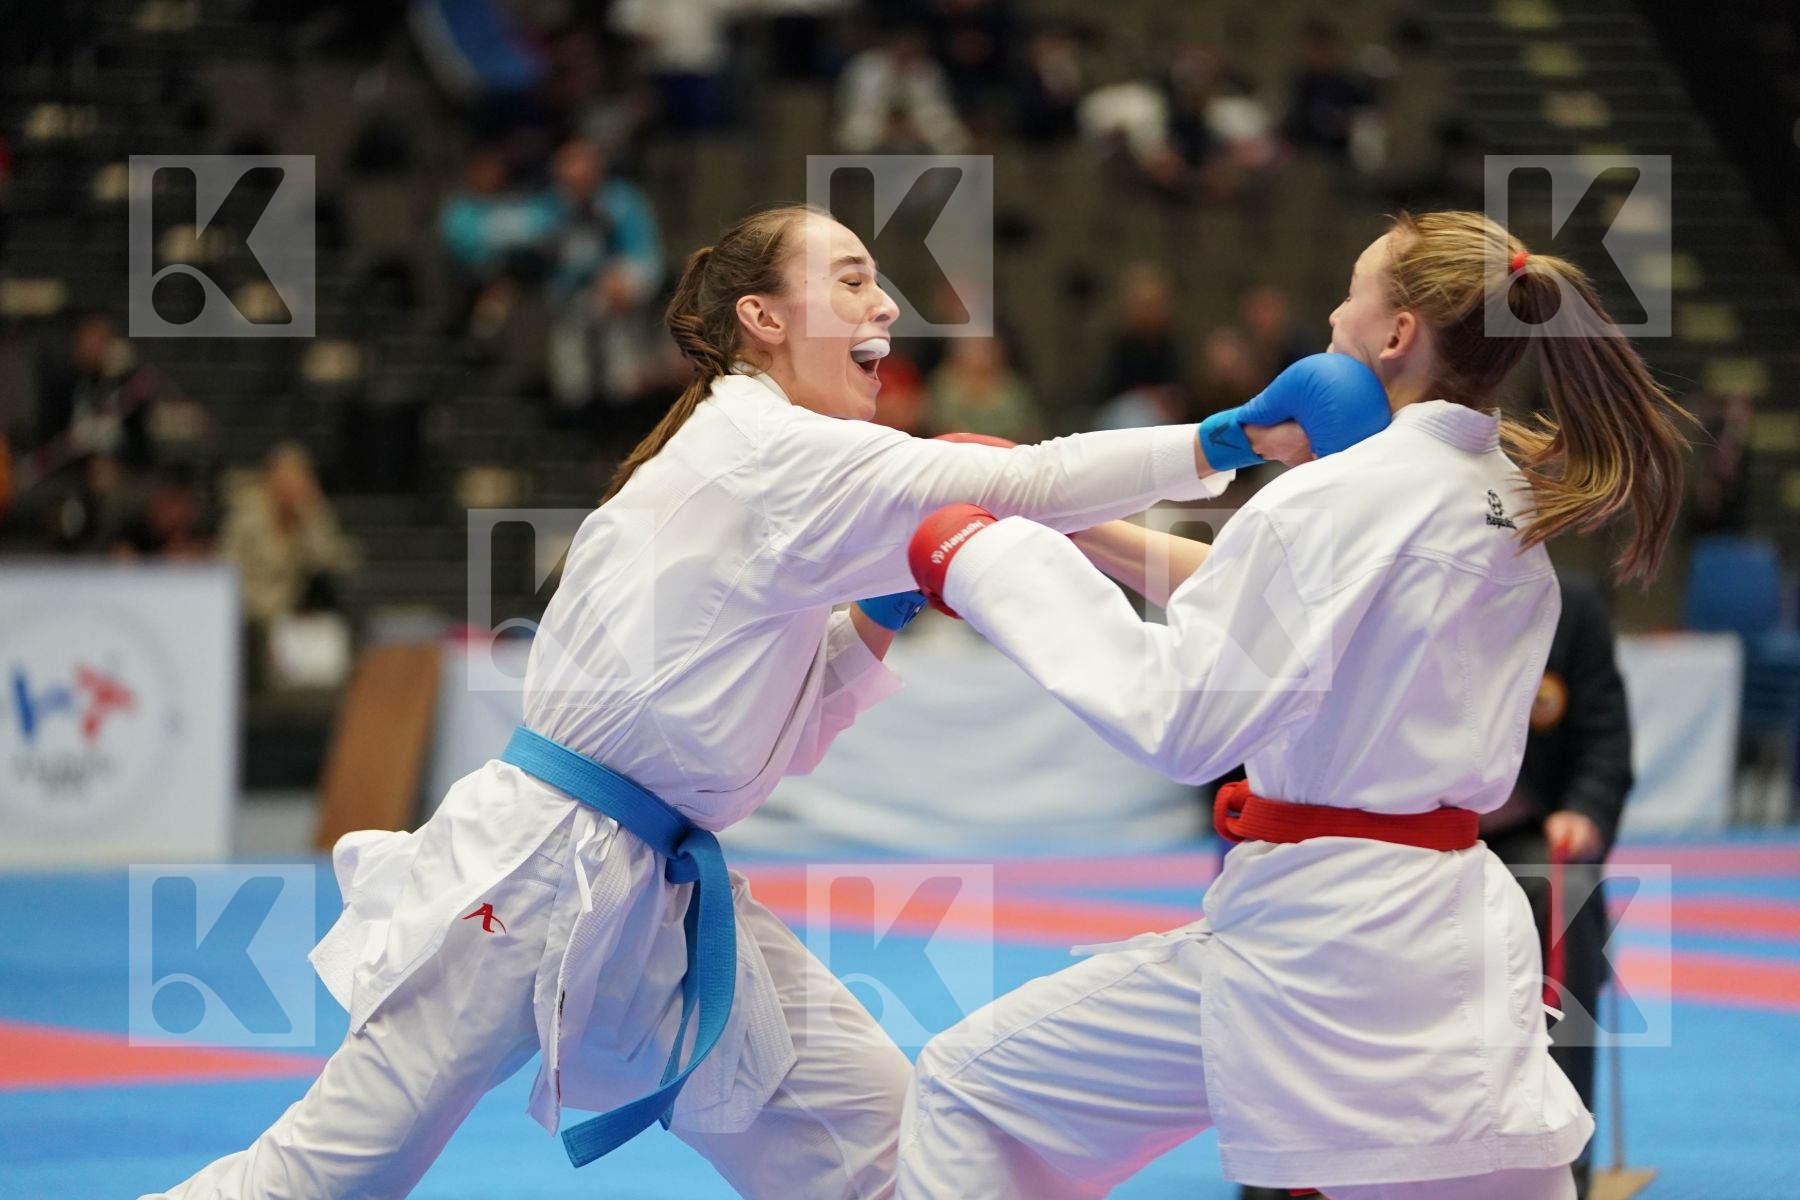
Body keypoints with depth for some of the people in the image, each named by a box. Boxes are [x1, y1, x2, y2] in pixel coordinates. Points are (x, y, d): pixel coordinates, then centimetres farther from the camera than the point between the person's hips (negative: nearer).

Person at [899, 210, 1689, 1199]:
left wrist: (994, 566, -6)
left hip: (1313, 937, -7)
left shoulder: (1343, 497, -15)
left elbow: (1181, 721, -15)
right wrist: (1071, 524, 20)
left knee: (968, 1090, 6)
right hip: (1458, 928, 8)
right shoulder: (1514, 506, 10)